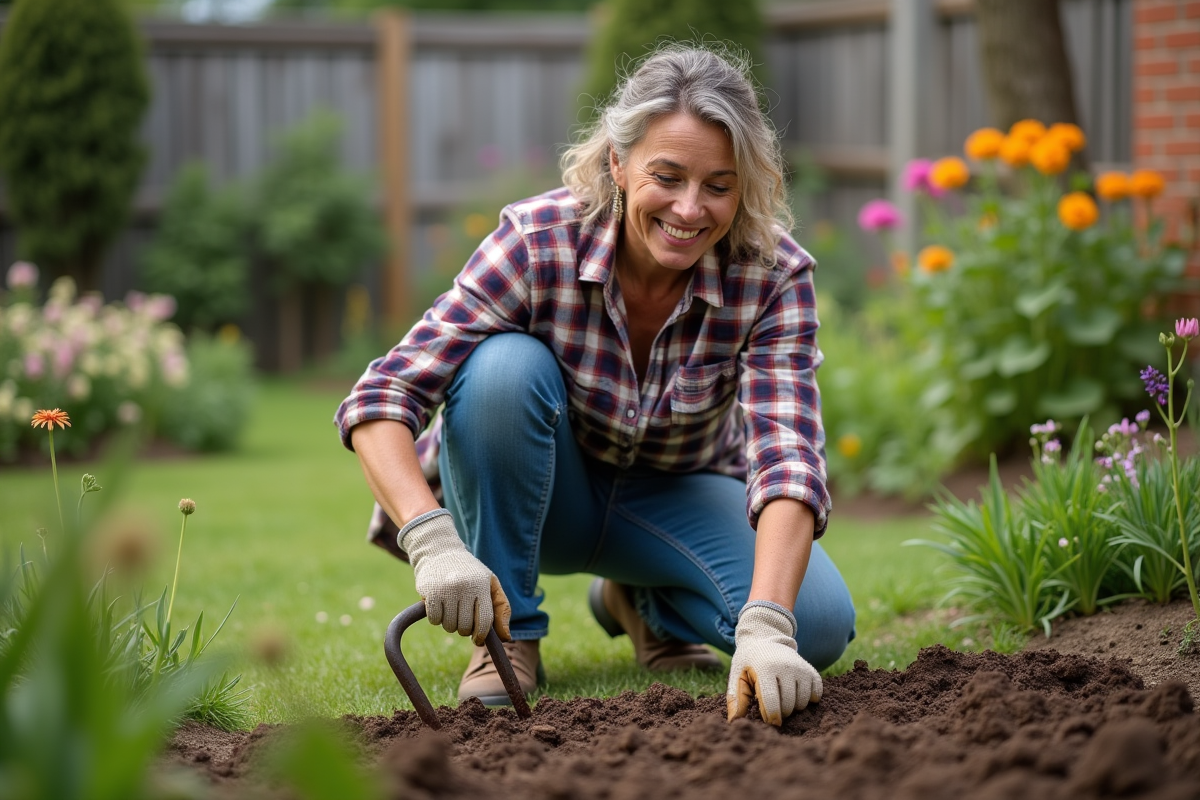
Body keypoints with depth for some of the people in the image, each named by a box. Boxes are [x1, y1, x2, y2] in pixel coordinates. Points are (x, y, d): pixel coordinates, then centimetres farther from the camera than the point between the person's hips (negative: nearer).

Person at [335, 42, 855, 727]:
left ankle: (642, 603, 8)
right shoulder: (540, 239, -29)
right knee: (504, 366, -34)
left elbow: (789, 456, -36)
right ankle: (509, 633, -15)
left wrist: (766, 628, -53)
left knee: (819, 623, -25)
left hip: (676, 497, 2)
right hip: (546, 490, -1)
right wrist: (433, 540, -51)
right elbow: (383, 399, -33)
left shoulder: (776, 276, -25)